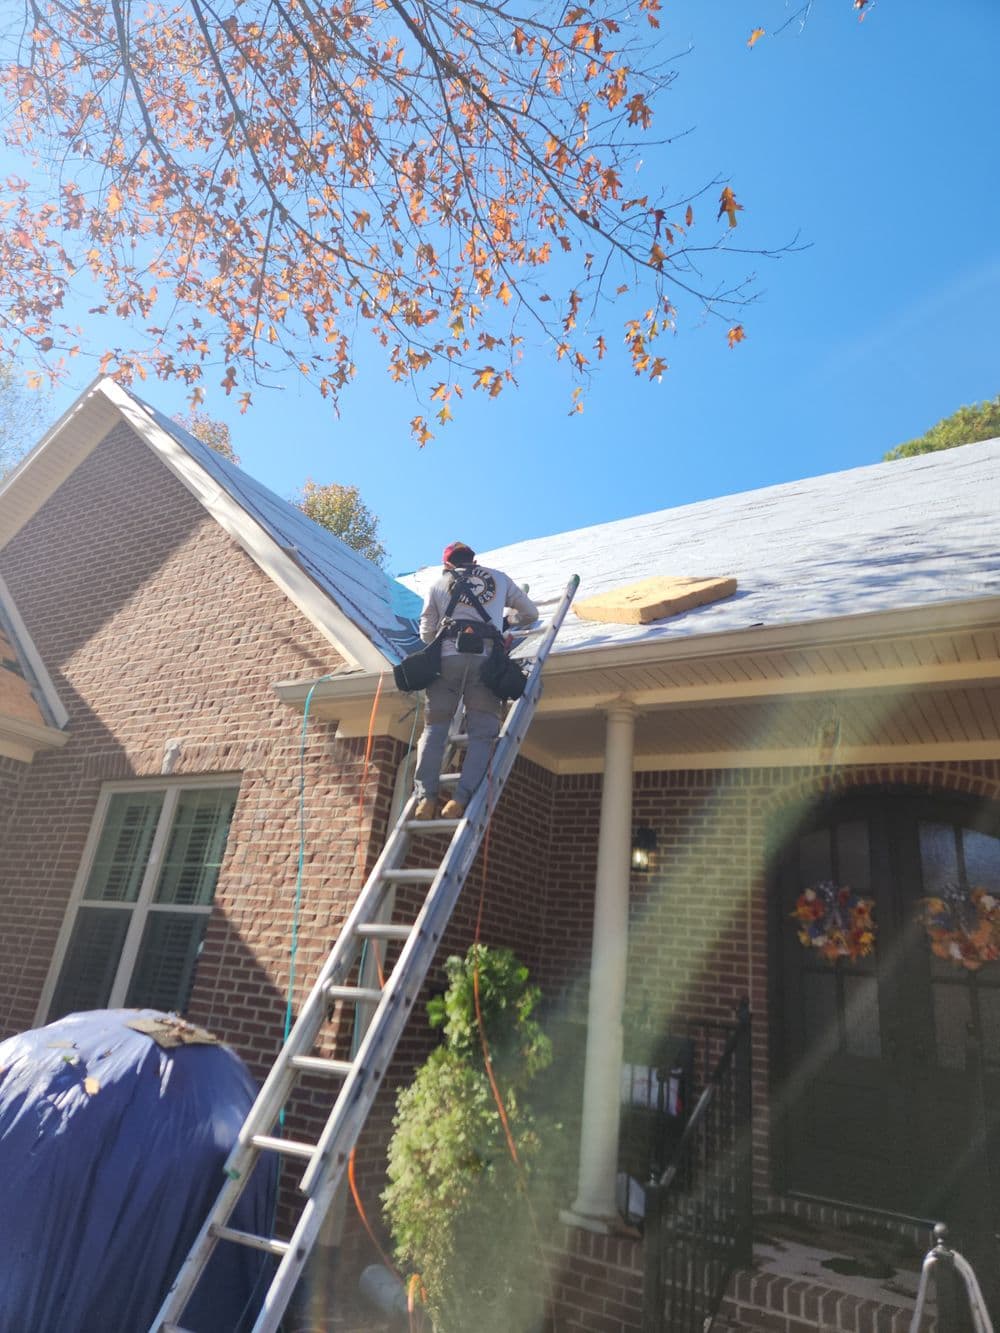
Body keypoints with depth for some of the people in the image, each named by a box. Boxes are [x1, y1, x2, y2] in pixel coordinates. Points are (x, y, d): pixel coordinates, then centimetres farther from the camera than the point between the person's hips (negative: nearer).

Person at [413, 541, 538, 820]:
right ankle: (461, 798, -18)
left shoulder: (439, 585, 22)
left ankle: (426, 796, -11)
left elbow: (427, 633, 21)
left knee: (434, 728, 4)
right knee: (481, 734, -2)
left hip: (448, 658, 1)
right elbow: (530, 613, 34)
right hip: (486, 659, 0)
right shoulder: (499, 578, 25)